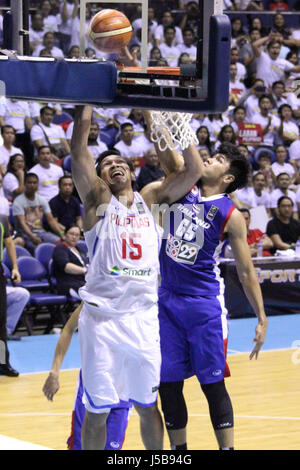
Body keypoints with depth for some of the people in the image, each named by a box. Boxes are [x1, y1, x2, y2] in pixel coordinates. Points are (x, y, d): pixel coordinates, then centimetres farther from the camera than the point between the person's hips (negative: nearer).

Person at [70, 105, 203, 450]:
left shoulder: (150, 199, 14)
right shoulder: (97, 199, 5)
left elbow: (193, 171, 7)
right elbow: (78, 152, -8)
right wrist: (86, 104, -7)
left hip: (143, 317, 3)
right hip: (102, 316, -3)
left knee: (148, 406, 12)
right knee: (96, 411, 3)